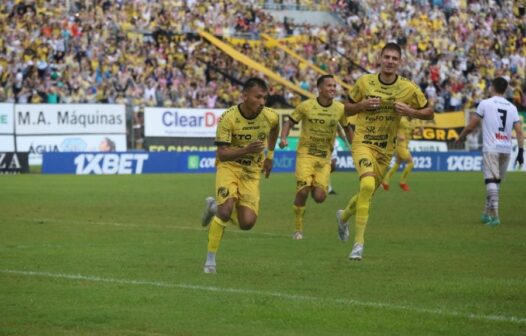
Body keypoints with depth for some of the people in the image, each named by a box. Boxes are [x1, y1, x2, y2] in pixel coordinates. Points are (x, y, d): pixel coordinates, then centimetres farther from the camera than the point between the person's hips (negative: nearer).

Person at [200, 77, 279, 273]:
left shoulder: (270, 117, -9)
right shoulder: (228, 118, -21)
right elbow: (222, 154, -22)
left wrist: (270, 156, 18)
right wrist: (246, 150, -37)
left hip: (252, 172, 4)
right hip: (229, 167, -4)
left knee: (247, 223, -8)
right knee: (227, 208, -27)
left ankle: (216, 207, 25)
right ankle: (210, 259, -10)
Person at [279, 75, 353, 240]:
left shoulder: (340, 108, 0)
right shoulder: (306, 106, -7)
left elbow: (347, 127, 16)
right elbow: (289, 122, 2)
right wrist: (283, 138, -15)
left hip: (325, 157, 2)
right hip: (305, 154, -2)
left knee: (319, 197, -10)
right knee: (302, 192, -16)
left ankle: (314, 187, 28)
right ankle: (298, 229, 2)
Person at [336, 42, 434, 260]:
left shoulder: (408, 88, -5)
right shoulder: (364, 82, -5)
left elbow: (429, 112, 4)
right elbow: (347, 109, 7)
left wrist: (409, 111, -15)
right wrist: (362, 105, -15)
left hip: (386, 149, 3)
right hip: (363, 142, -3)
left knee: (368, 192, 16)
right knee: (367, 185, -27)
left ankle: (344, 216, 51)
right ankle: (359, 242, -24)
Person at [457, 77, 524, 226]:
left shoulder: (485, 103, 0)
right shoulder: (512, 107, 12)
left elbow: (471, 126, 4)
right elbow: (519, 131, 3)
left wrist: (461, 137, 21)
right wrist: (521, 151, 3)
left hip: (491, 148, -4)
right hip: (506, 149, 4)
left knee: (491, 181, -10)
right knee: (496, 182, 17)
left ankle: (494, 216, -22)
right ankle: (487, 213, 26)